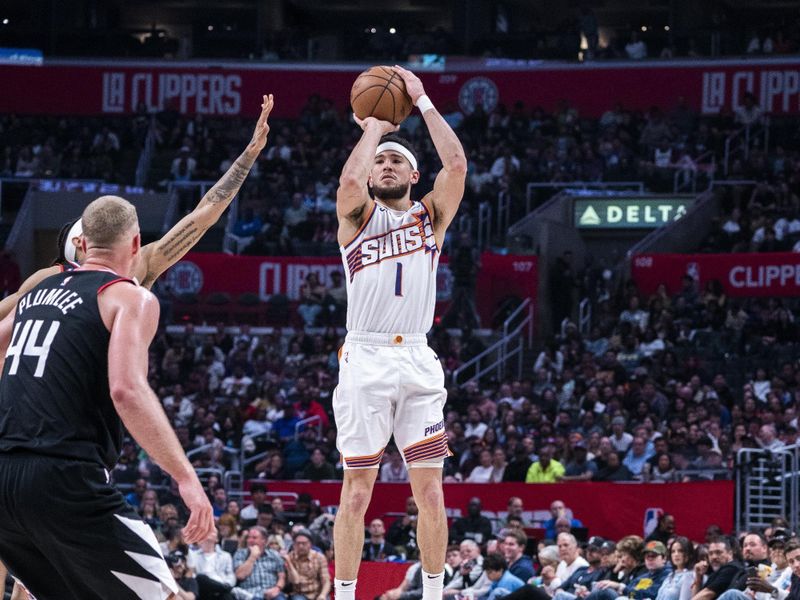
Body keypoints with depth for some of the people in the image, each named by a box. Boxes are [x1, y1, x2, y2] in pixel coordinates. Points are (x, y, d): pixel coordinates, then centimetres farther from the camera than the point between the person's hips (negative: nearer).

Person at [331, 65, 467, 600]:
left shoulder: (431, 215, 14)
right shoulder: (357, 215, 8)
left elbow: (457, 164, -3)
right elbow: (350, 180, -15)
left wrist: (422, 101, 2)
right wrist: (374, 128, 0)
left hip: (418, 362, 2)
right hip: (365, 360, -2)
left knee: (430, 489, 0)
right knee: (357, 489, -2)